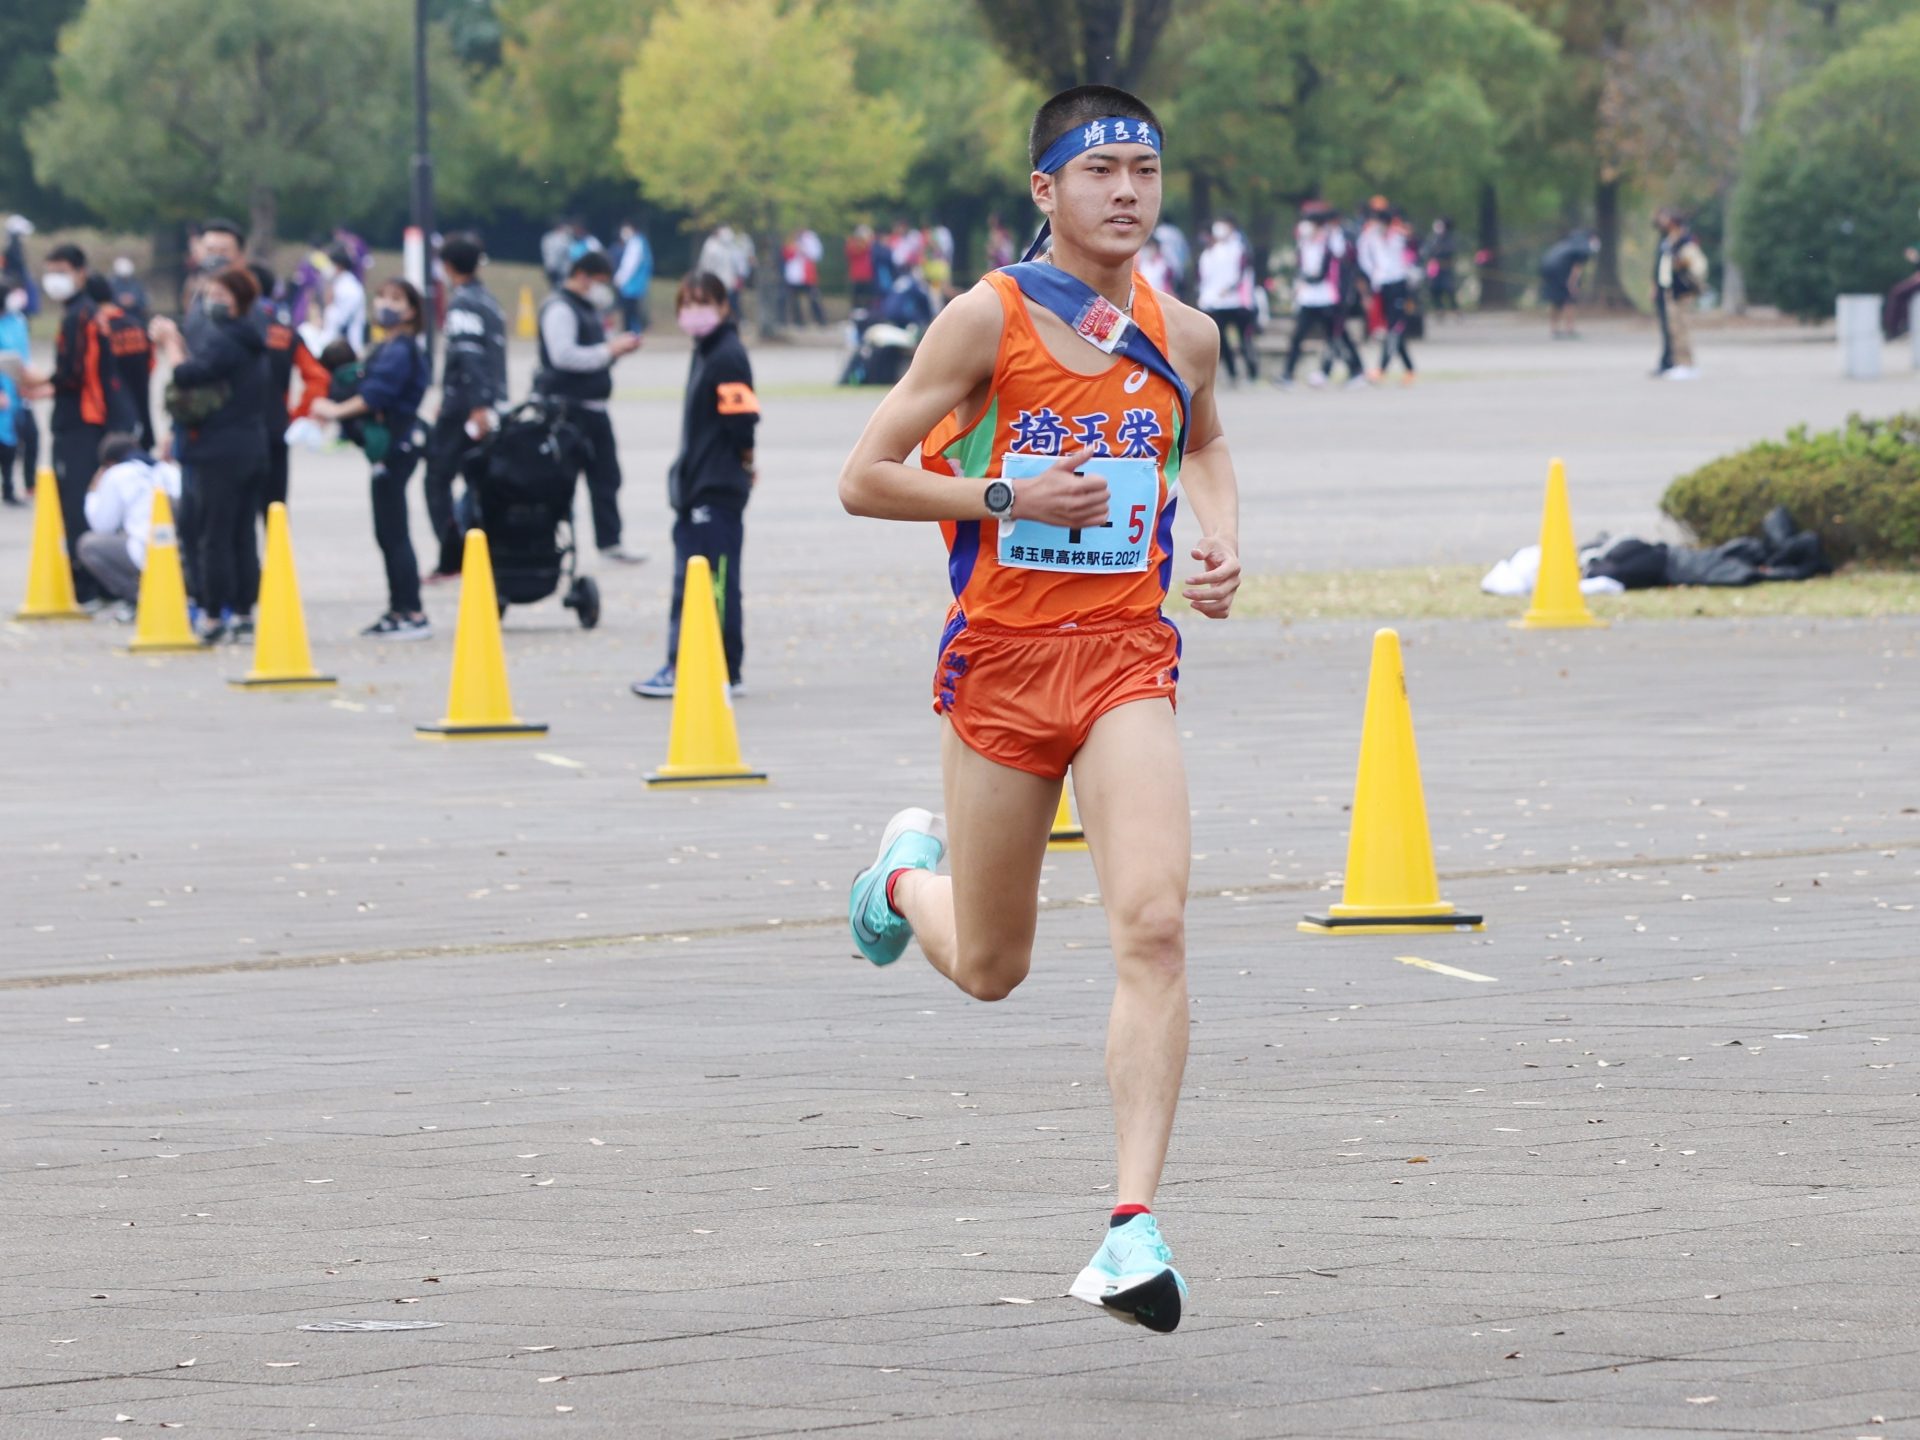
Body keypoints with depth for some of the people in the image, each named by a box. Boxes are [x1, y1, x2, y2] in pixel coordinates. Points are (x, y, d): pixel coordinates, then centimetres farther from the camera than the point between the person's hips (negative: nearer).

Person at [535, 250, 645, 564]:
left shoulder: (587, 309, 18)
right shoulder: (559, 309, -13)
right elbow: (564, 355, -24)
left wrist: (617, 347, 7)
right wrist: (609, 351, -21)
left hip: (593, 407, 10)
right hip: (567, 406, -10)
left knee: (606, 476, 11)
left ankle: (609, 541, 17)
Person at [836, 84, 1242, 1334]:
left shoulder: (1183, 336, 6)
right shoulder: (988, 319, -7)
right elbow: (863, 479, -6)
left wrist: (1224, 541, 9)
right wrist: (1009, 496, -18)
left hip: (1128, 658, 2)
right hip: (1001, 660, -2)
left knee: (1154, 925, -20)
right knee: (991, 969, 12)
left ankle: (1136, 1225, -21)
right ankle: (909, 872, 49)